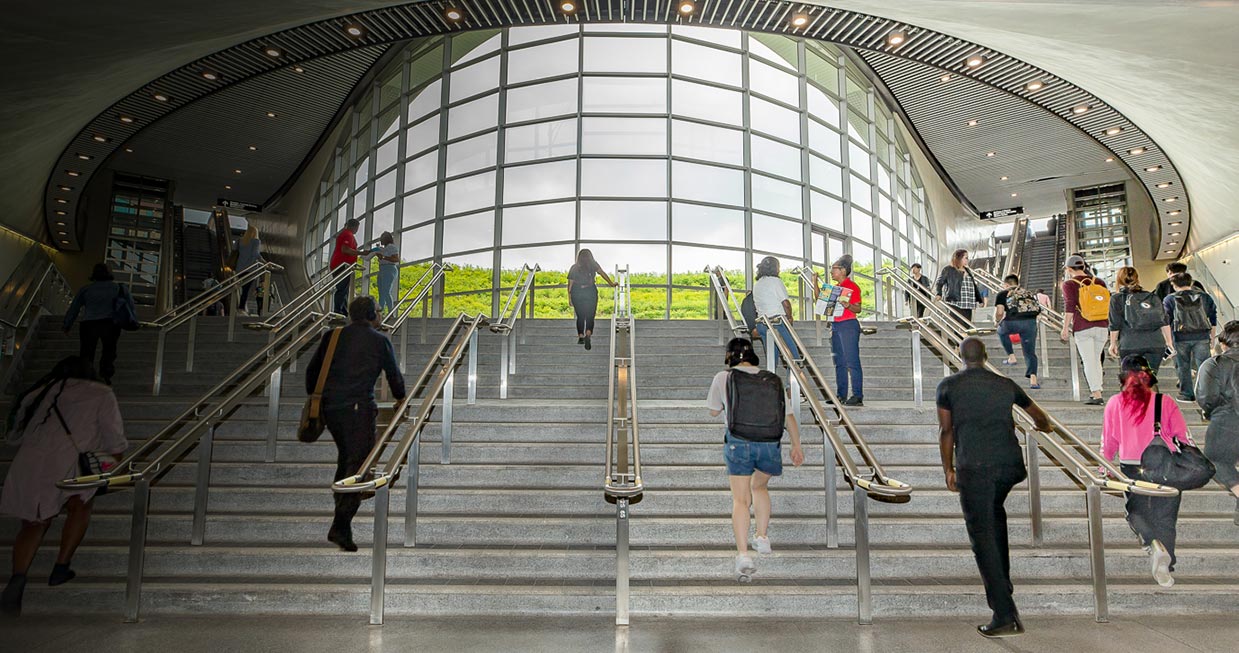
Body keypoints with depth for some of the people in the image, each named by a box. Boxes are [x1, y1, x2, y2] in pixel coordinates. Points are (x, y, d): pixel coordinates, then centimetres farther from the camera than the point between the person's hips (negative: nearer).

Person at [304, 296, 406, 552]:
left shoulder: (332, 336, 14)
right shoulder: (379, 340, 3)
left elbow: (312, 370, 16)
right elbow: (394, 373, 11)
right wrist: (400, 397, 29)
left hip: (330, 406, 5)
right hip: (358, 406, -5)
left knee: (345, 457, 23)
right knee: (358, 463, -6)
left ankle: (342, 509, 29)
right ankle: (341, 525, -15)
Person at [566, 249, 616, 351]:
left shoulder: (574, 268, 11)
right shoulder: (593, 265, 8)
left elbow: (570, 283, 7)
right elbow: (602, 273, -3)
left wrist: (569, 297, 10)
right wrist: (611, 284, 1)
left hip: (577, 293, 2)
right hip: (590, 292, -2)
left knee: (580, 316, 14)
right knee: (590, 317, -2)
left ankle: (581, 337, 16)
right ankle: (588, 335, -24)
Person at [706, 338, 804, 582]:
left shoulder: (723, 378, 5)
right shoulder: (772, 380, 12)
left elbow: (713, 411, 17)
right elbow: (789, 417, 11)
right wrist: (797, 445, 20)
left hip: (739, 443, -3)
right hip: (771, 444, 3)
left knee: (740, 499, -1)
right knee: (759, 486, 28)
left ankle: (743, 555, -14)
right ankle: (762, 536, 25)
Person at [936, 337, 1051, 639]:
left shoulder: (948, 385, 7)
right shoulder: (1006, 384, 16)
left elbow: (946, 431, 7)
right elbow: (1040, 418, 31)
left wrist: (948, 469, 16)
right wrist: (1041, 427, 54)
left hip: (975, 468, -4)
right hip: (1010, 464, 4)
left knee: (983, 539, 0)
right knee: (995, 510, 31)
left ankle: (1004, 616, -3)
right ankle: (1003, 583, 30)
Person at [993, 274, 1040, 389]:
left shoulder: (1002, 294, 18)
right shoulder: (1028, 293, 30)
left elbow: (999, 312, 4)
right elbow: (1038, 310, 25)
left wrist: (998, 321, 25)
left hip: (1012, 322, -3)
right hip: (1030, 322, 3)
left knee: (1002, 331, 33)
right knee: (1030, 353, 11)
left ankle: (1011, 357, 27)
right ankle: (1033, 379, -2)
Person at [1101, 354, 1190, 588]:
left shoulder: (1115, 403, -1)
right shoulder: (1165, 402, -1)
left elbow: (1108, 440, 5)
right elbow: (1184, 436, 2)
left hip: (1132, 468, 0)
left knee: (1136, 512, 19)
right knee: (1165, 518, 9)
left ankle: (1153, 543, -6)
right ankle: (1165, 567, -1)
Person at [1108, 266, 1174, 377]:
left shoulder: (1117, 298, 3)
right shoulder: (1152, 297, 14)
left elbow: (1115, 325, 0)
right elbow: (1164, 323, 11)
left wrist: (1113, 343, 9)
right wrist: (1169, 342, 15)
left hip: (1130, 345, -3)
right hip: (1156, 344, 3)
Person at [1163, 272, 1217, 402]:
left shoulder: (1169, 299, 0)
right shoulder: (1205, 297, 9)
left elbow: (1166, 321, -1)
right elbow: (1213, 318, 12)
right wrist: (1212, 336, 19)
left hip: (1181, 337, -2)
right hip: (1202, 336, 2)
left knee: (1183, 367, 7)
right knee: (1203, 365, 6)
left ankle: (1187, 394, 10)